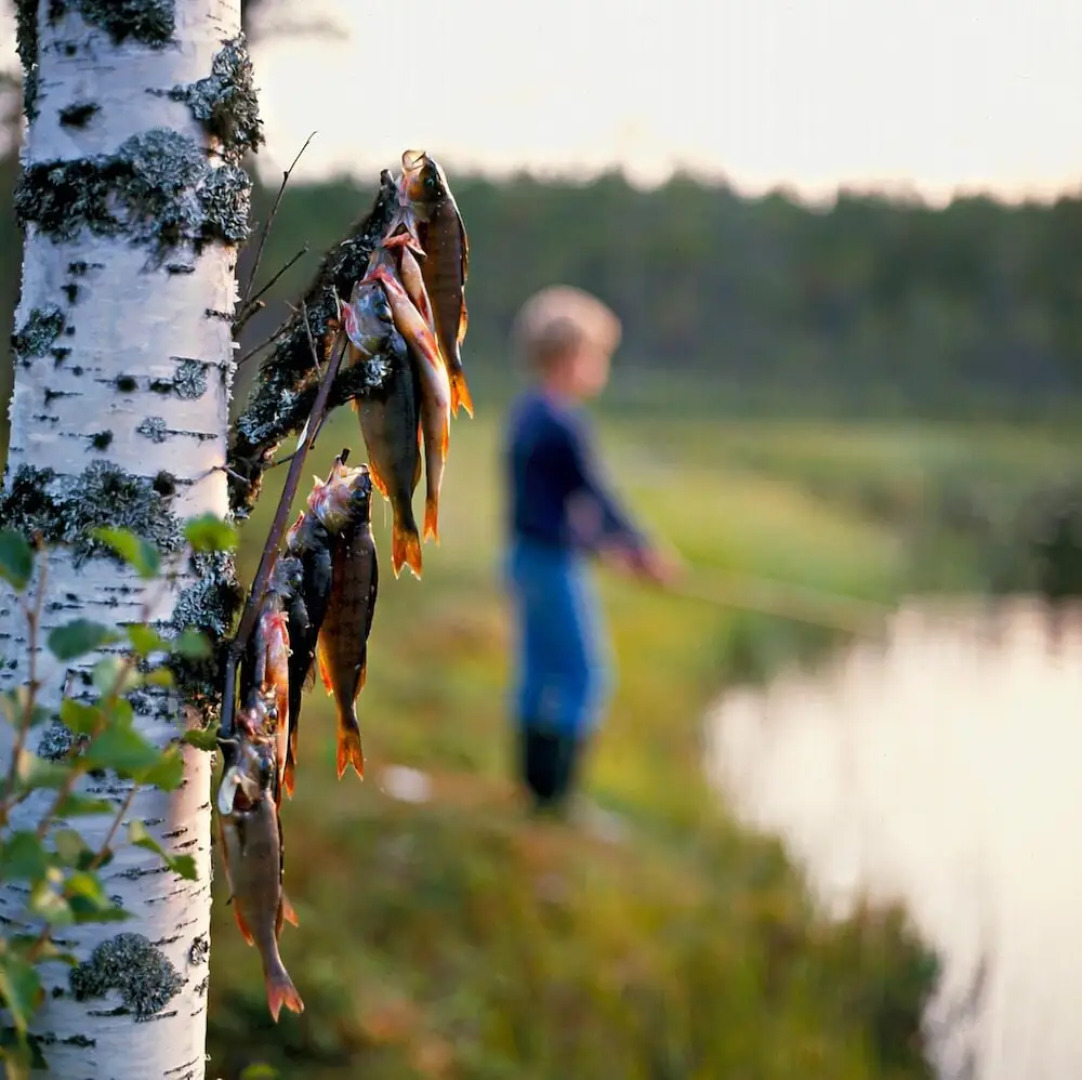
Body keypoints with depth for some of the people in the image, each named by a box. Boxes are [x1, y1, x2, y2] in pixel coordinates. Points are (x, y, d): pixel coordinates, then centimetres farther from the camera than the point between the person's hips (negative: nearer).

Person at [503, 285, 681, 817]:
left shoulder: (525, 412, 11)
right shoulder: (563, 422, -19)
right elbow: (594, 495, -15)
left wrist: (604, 546, 19)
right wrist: (644, 551, -4)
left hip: (526, 554, 9)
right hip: (555, 563, -9)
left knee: (539, 671, 13)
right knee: (585, 674, -3)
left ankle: (535, 784, 19)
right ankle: (556, 790, -2)